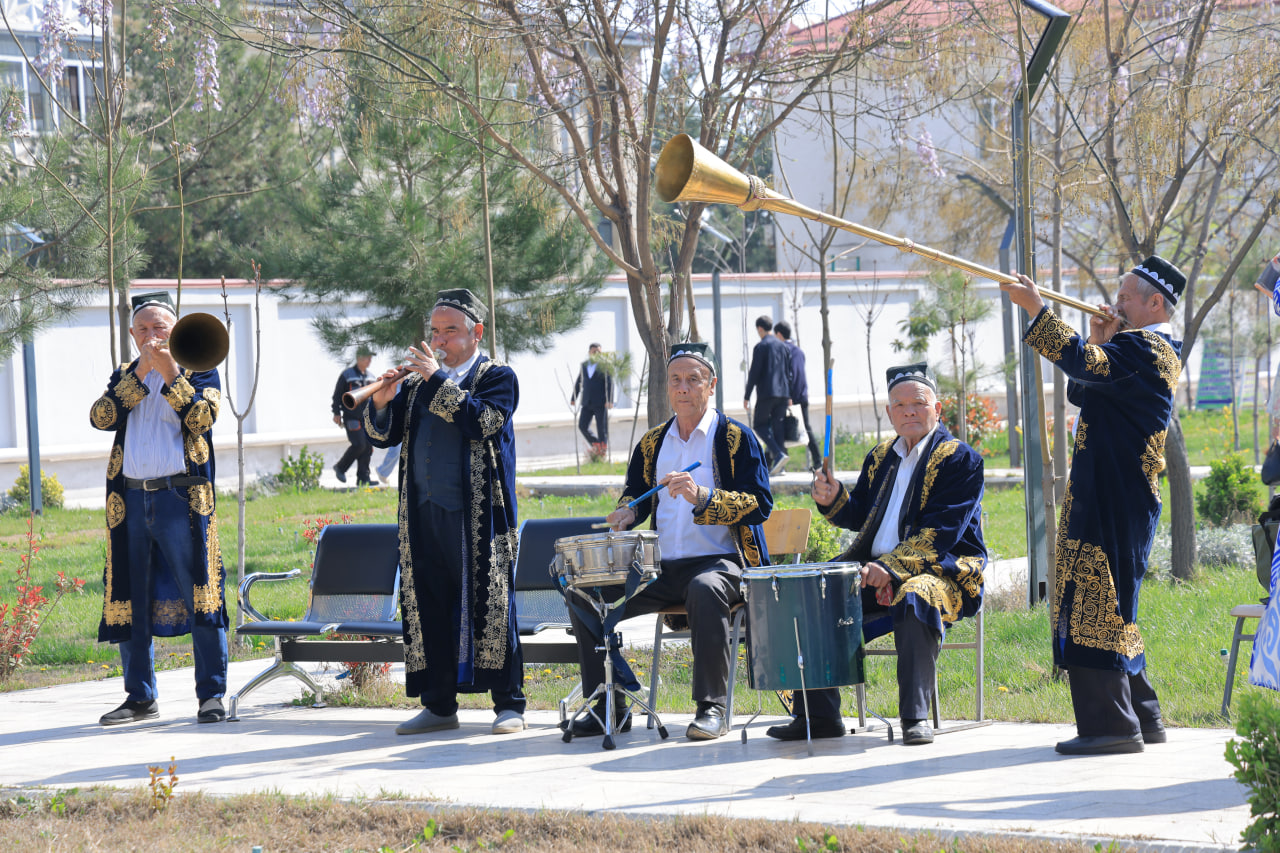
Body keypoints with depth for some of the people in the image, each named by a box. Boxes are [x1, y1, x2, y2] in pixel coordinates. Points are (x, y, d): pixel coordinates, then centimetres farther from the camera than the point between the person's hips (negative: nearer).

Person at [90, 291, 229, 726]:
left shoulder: (199, 372, 8)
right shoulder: (124, 377, 17)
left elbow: (202, 418, -10)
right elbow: (100, 417, -1)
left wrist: (170, 373, -15)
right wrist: (140, 374, -7)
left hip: (182, 498, -4)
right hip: (131, 502, 4)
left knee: (199, 596, -7)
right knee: (130, 602, 6)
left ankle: (211, 695, -3)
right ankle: (140, 697, 15)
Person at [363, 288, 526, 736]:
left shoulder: (497, 378, 3)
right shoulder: (418, 382, 18)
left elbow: (480, 421, -16)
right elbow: (383, 436, 14)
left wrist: (437, 380, -14)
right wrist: (380, 403, -6)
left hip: (478, 515, -5)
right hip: (424, 514, 5)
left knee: (490, 606, -4)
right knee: (428, 606, 5)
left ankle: (509, 704, 1)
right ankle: (439, 705, 12)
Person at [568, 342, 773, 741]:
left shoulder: (736, 437, 0)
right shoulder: (652, 443, 16)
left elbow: (759, 505, -9)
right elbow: (634, 494, 27)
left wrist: (702, 496, -24)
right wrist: (626, 513, 2)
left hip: (720, 561, -6)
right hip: (662, 568, 6)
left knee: (704, 590, -40)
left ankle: (712, 707, -31)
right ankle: (608, 707, 1)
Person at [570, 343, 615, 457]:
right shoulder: (583, 366, 11)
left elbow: (610, 384, -9)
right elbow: (579, 383, 19)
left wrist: (610, 401, -19)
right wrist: (574, 398, 17)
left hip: (600, 403, -4)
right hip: (587, 403, 4)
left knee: (602, 428, -2)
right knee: (582, 426, -4)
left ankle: (603, 449, 8)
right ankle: (595, 445, 13)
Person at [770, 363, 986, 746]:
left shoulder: (961, 459, -6)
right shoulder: (880, 457, 16)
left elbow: (940, 534, -16)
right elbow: (859, 516, 21)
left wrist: (891, 568, -27)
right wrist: (832, 499, -3)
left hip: (940, 571, -7)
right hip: (876, 569, 7)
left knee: (916, 599, -39)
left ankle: (915, 716, -32)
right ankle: (818, 715, -3)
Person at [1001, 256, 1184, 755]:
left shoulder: (1146, 349, -13)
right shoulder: (1149, 350, 20)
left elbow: (1086, 364, -28)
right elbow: (1082, 393, 21)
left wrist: (1036, 308, -25)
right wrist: (1100, 341, 6)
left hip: (1114, 503, -11)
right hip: (1109, 501, 11)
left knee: (1096, 604, -12)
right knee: (1110, 607, 15)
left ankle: (1111, 724, -12)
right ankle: (1142, 717, 20)